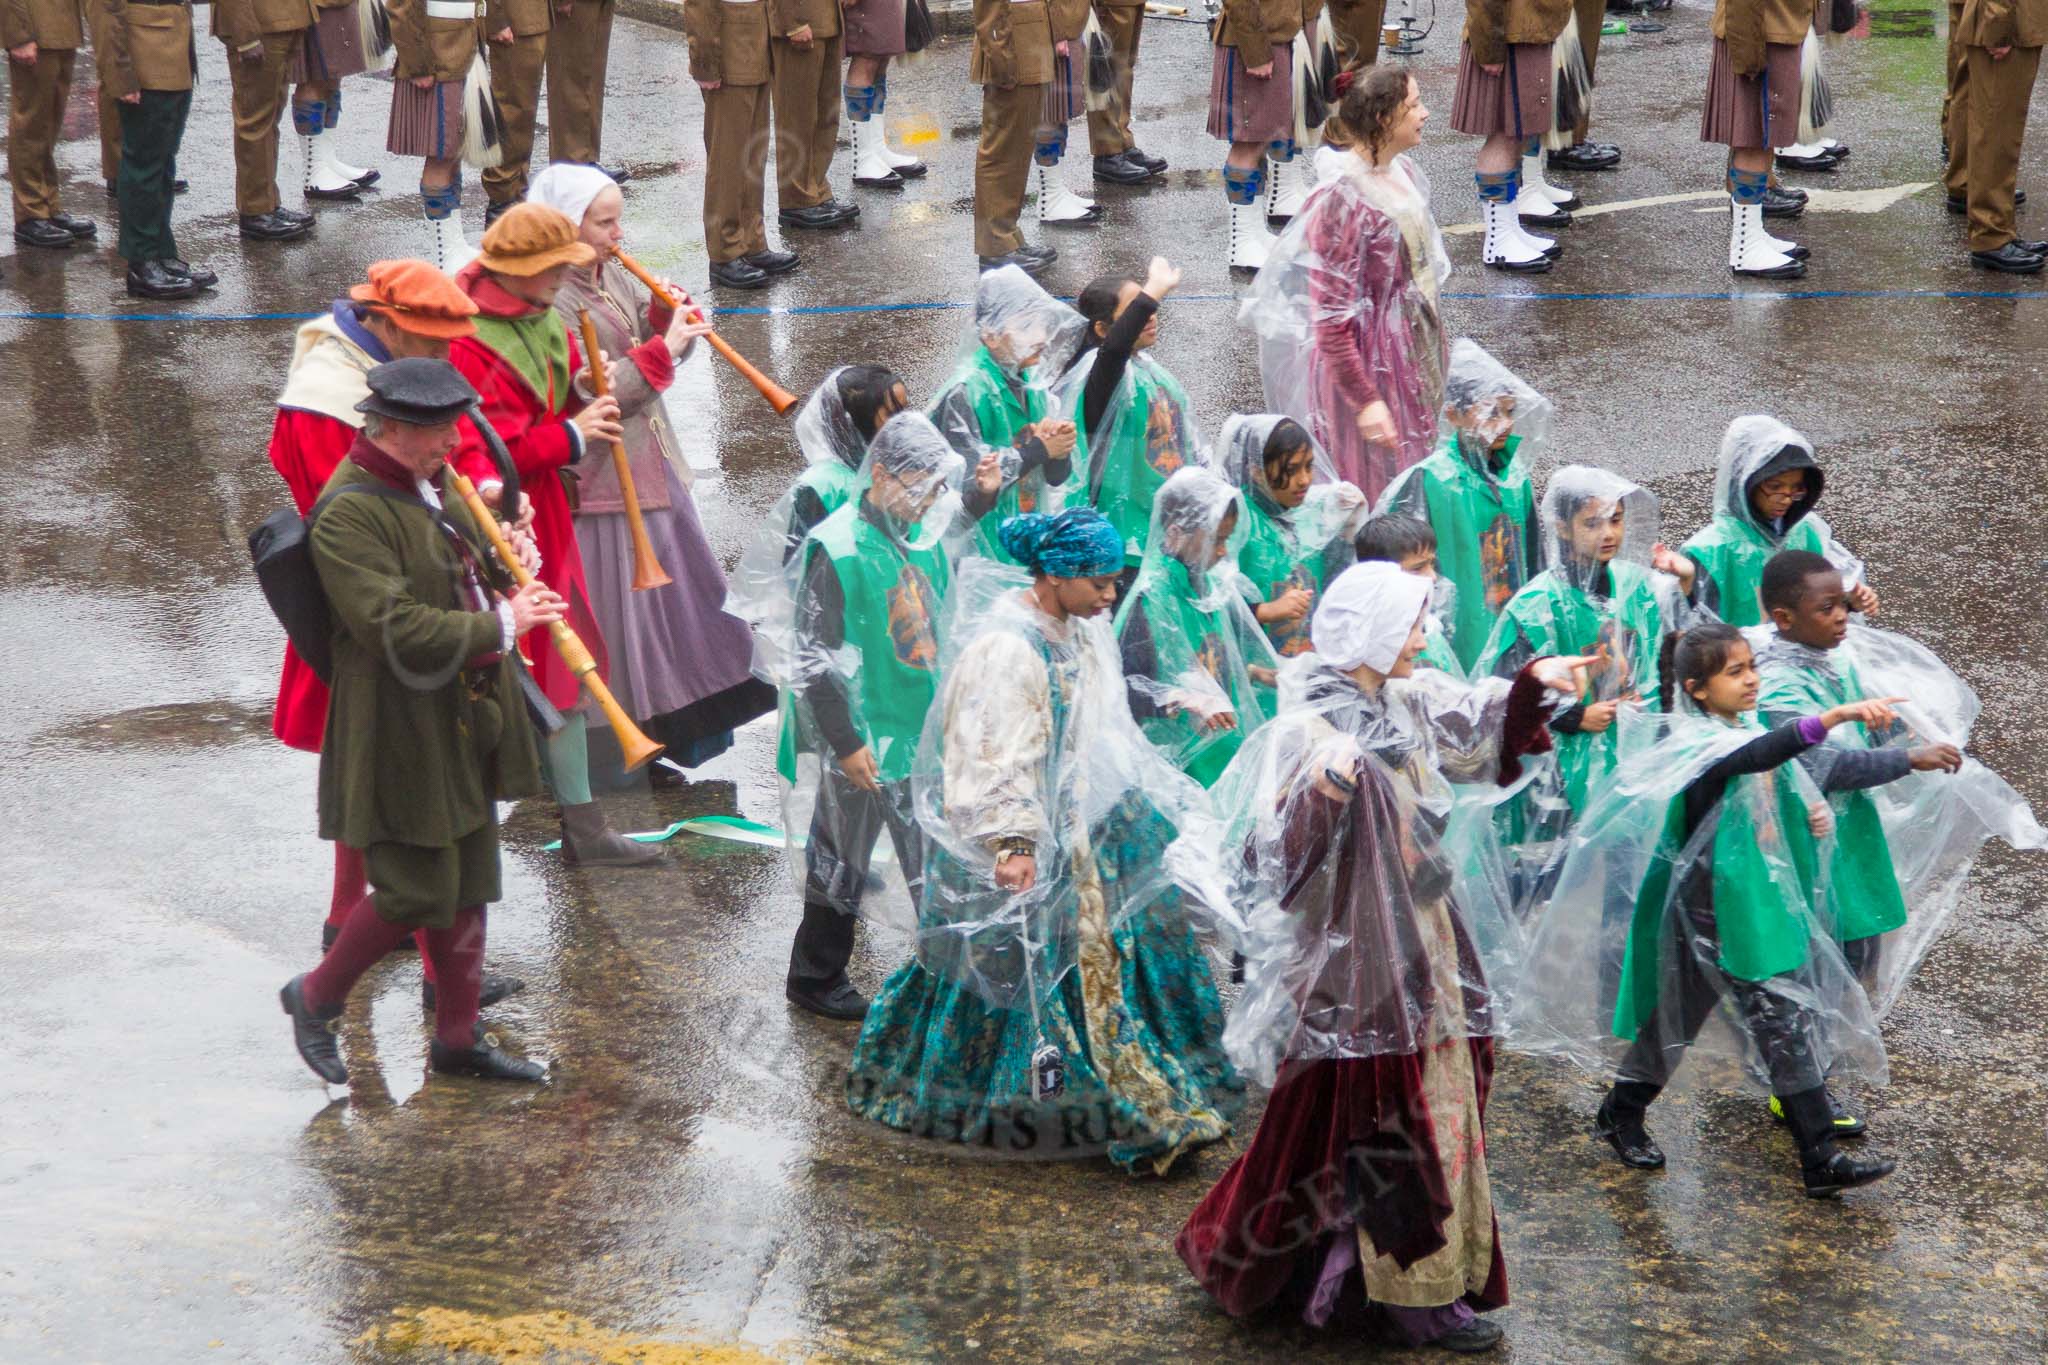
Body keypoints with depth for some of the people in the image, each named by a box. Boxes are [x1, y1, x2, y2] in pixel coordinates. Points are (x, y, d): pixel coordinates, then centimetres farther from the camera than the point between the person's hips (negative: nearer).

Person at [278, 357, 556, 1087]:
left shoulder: (432, 485, 10)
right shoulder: (349, 513, -20)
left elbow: (459, 571, 24)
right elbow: (398, 630, -27)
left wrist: (504, 560, 1)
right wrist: (500, 624, -22)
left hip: (466, 723, 9)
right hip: (402, 735, -9)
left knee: (468, 886, 13)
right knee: (417, 893, -5)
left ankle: (459, 1038, 24)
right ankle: (316, 997, 18)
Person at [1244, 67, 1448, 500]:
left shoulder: (1403, 172, 3)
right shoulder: (1342, 201, -25)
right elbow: (1331, 322, -23)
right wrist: (1366, 401, -23)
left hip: (1414, 357, 9)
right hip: (1370, 363, -9)